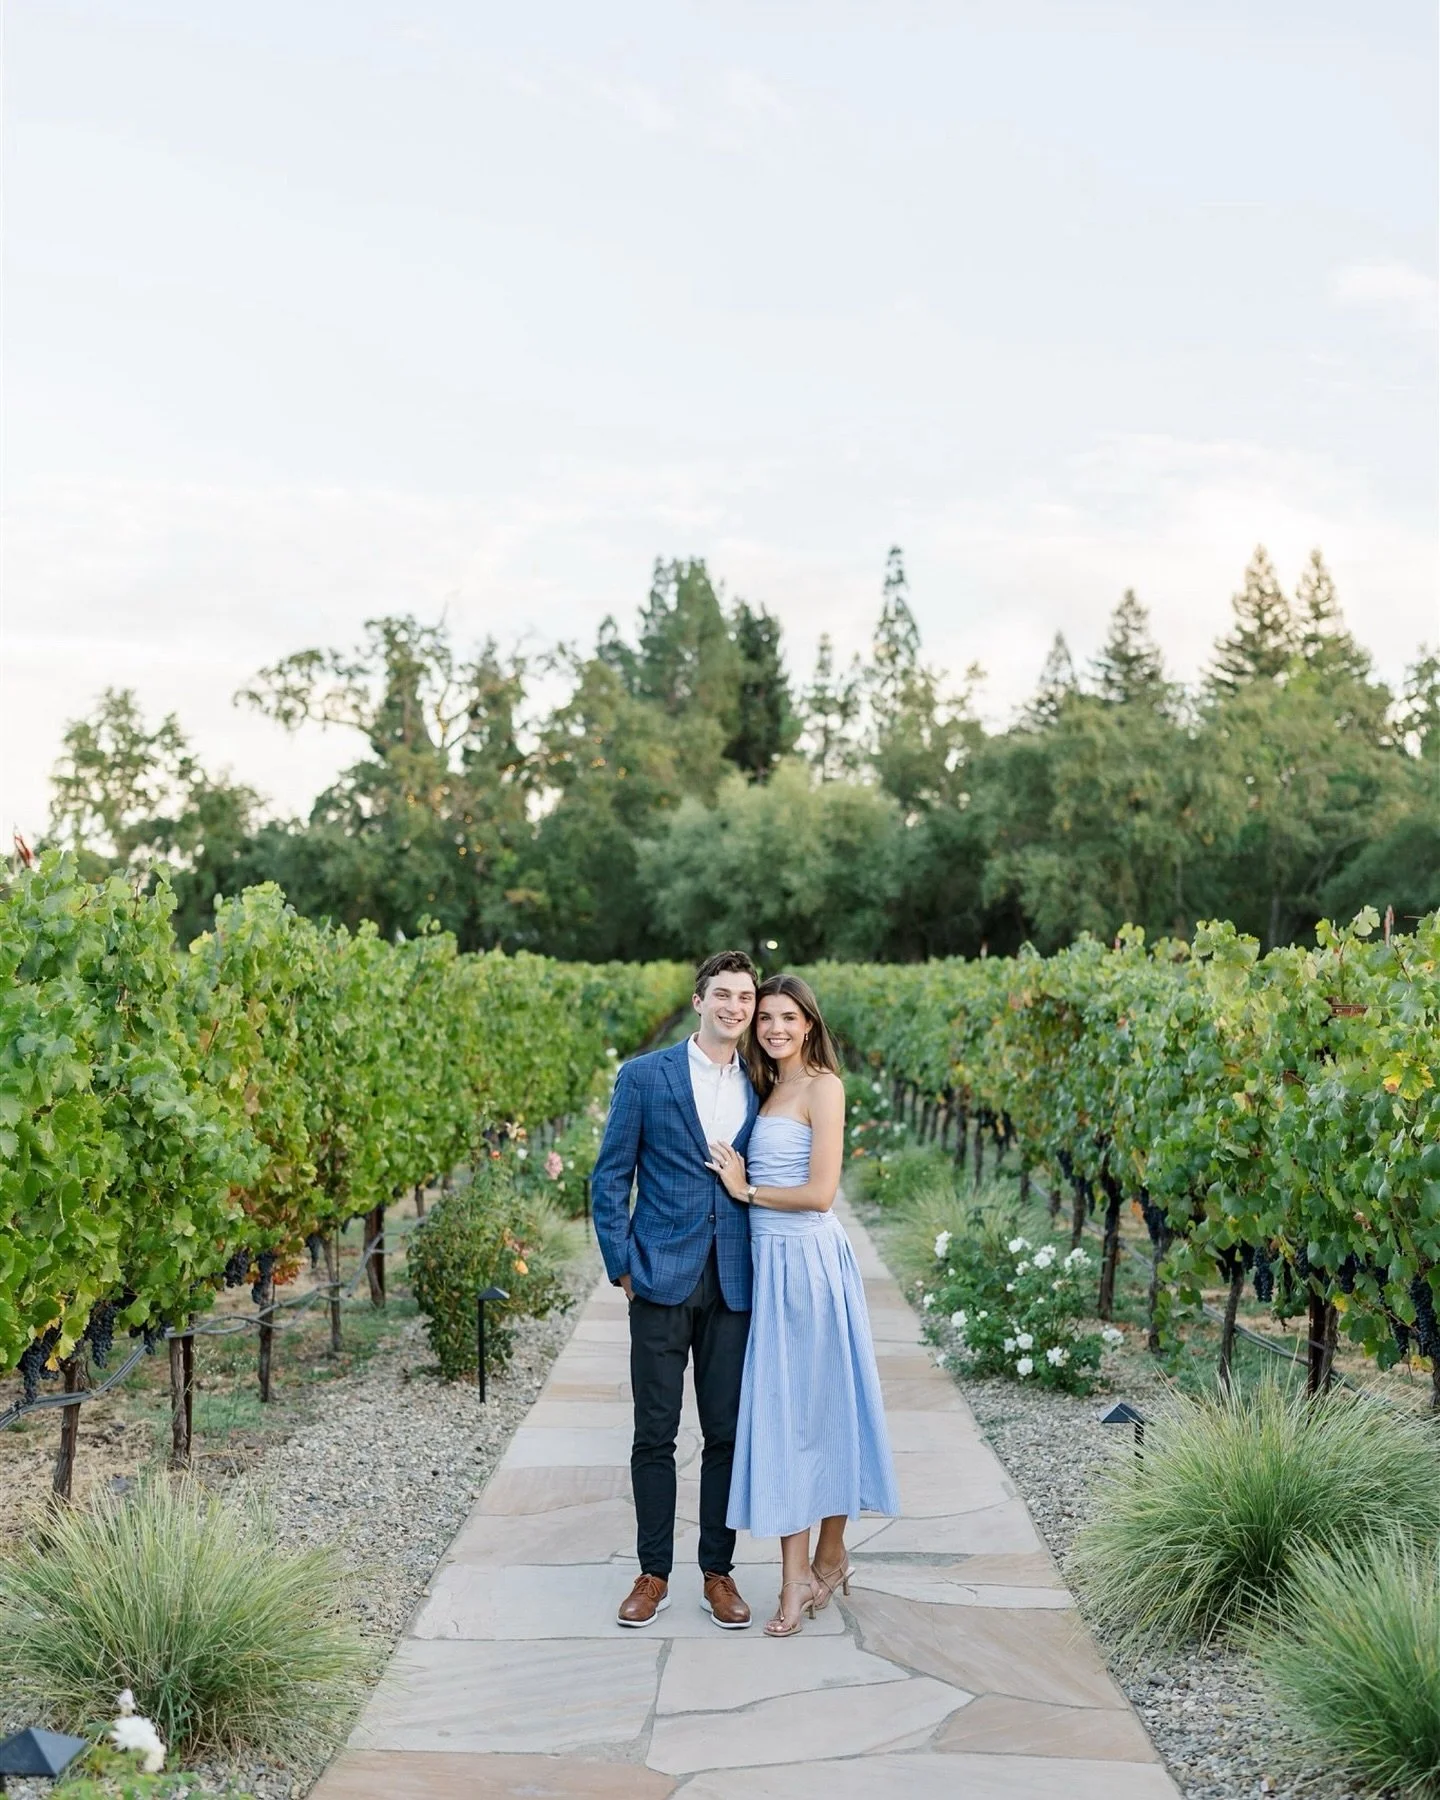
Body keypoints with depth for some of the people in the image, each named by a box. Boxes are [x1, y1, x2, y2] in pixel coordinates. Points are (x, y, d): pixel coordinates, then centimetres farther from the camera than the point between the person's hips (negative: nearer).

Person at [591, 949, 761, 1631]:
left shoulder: (760, 1088, 9)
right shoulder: (644, 1077, 0)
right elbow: (610, 1178, 1)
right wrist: (622, 1265, -5)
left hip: (734, 1285, 2)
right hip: (662, 1278, -2)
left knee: (727, 1432, 7)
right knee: (655, 1434, 4)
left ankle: (717, 1571, 19)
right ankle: (653, 1573, 16)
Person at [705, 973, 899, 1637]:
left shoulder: (822, 1085, -10)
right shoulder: (769, 1088, 15)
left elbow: (820, 1192, -16)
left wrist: (746, 1190, -7)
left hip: (807, 1260, -8)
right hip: (770, 1261, 8)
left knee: (817, 1406, 1)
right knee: (780, 1408, 7)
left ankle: (825, 1559, 12)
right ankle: (800, 1572, 12)